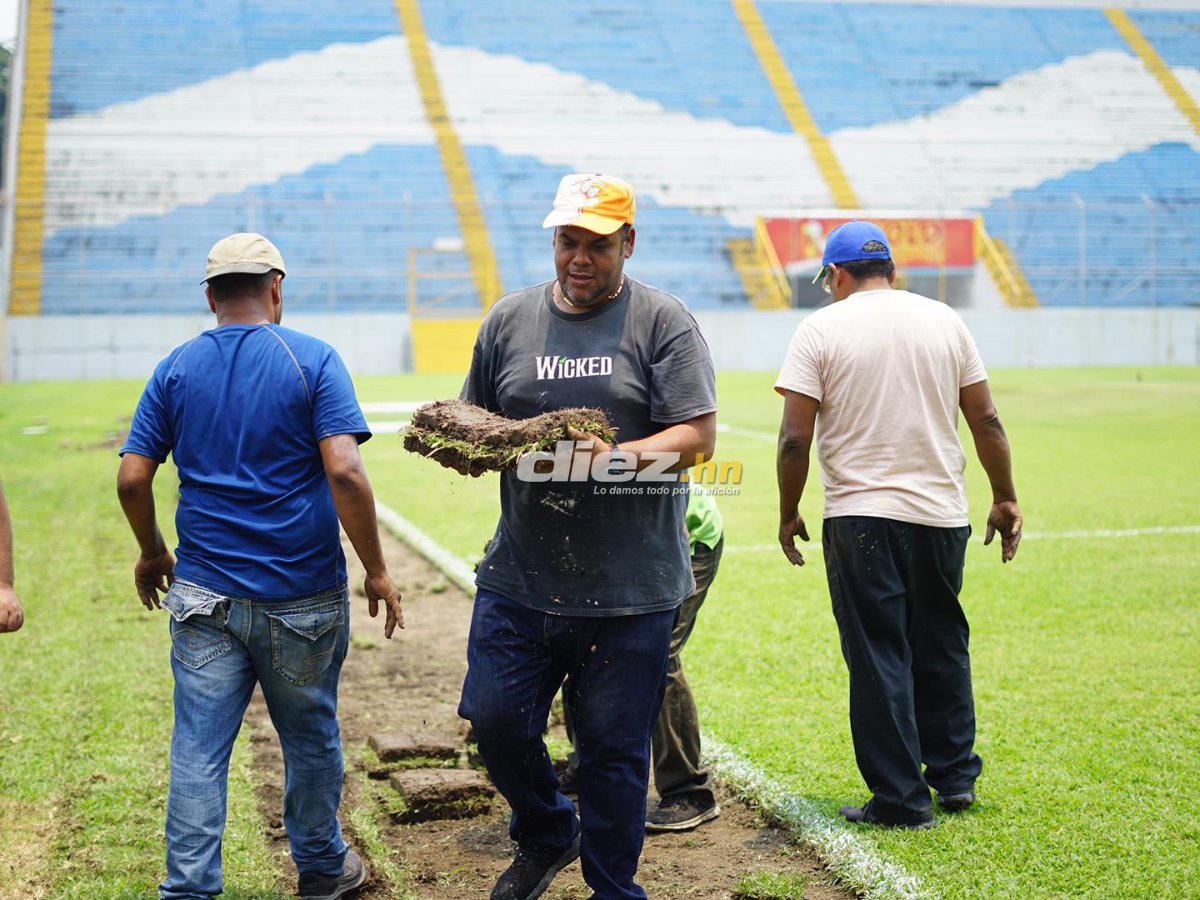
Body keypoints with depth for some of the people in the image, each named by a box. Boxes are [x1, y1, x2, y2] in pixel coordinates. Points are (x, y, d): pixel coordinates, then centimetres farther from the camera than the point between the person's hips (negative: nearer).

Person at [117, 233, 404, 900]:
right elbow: (344, 471, -17)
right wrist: (377, 570, -9)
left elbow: (132, 478, 1)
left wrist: (152, 554, 18)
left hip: (205, 594, 2)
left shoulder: (177, 369, 3)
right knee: (310, 737, 16)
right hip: (304, 594, -2)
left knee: (199, 748, 5)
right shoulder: (313, 360, -7)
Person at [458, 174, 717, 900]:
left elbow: (698, 435, -9)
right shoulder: (510, 319, 10)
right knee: (496, 719, 5)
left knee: (614, 748, 4)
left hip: (630, 587, -3)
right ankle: (548, 836, 34)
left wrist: (617, 459, -23)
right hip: (520, 575, 4)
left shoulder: (664, 322, -2)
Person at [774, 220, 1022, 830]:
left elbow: (795, 438, -8)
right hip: (941, 513, 4)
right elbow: (986, 422, 7)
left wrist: (788, 515, 3)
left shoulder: (821, 328, -3)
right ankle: (955, 776, 26)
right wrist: (1004, 500, 16)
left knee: (878, 658, 2)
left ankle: (901, 800, 6)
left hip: (859, 516, -4)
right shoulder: (945, 321, 7)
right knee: (942, 646, 18)